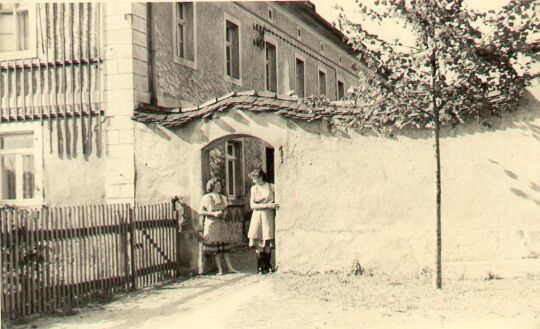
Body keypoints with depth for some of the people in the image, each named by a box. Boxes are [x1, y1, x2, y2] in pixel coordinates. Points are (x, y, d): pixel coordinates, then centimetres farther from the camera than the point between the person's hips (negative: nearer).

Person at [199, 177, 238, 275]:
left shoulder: (223, 198, 15)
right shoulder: (206, 198, -1)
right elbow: (200, 211, -6)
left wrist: (224, 214, 3)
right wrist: (213, 214, -16)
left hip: (221, 223, 4)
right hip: (211, 224, -4)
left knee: (225, 246, 2)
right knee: (215, 247, -3)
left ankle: (230, 267, 2)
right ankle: (220, 269, 0)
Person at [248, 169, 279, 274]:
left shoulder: (271, 187, 2)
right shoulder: (254, 188, 7)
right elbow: (252, 205, -1)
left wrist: (274, 205, -9)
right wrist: (267, 205, -12)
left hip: (268, 216, -1)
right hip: (257, 216, 1)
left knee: (268, 242, -1)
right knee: (259, 243, -2)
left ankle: (268, 266, 10)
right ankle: (260, 267, 5)